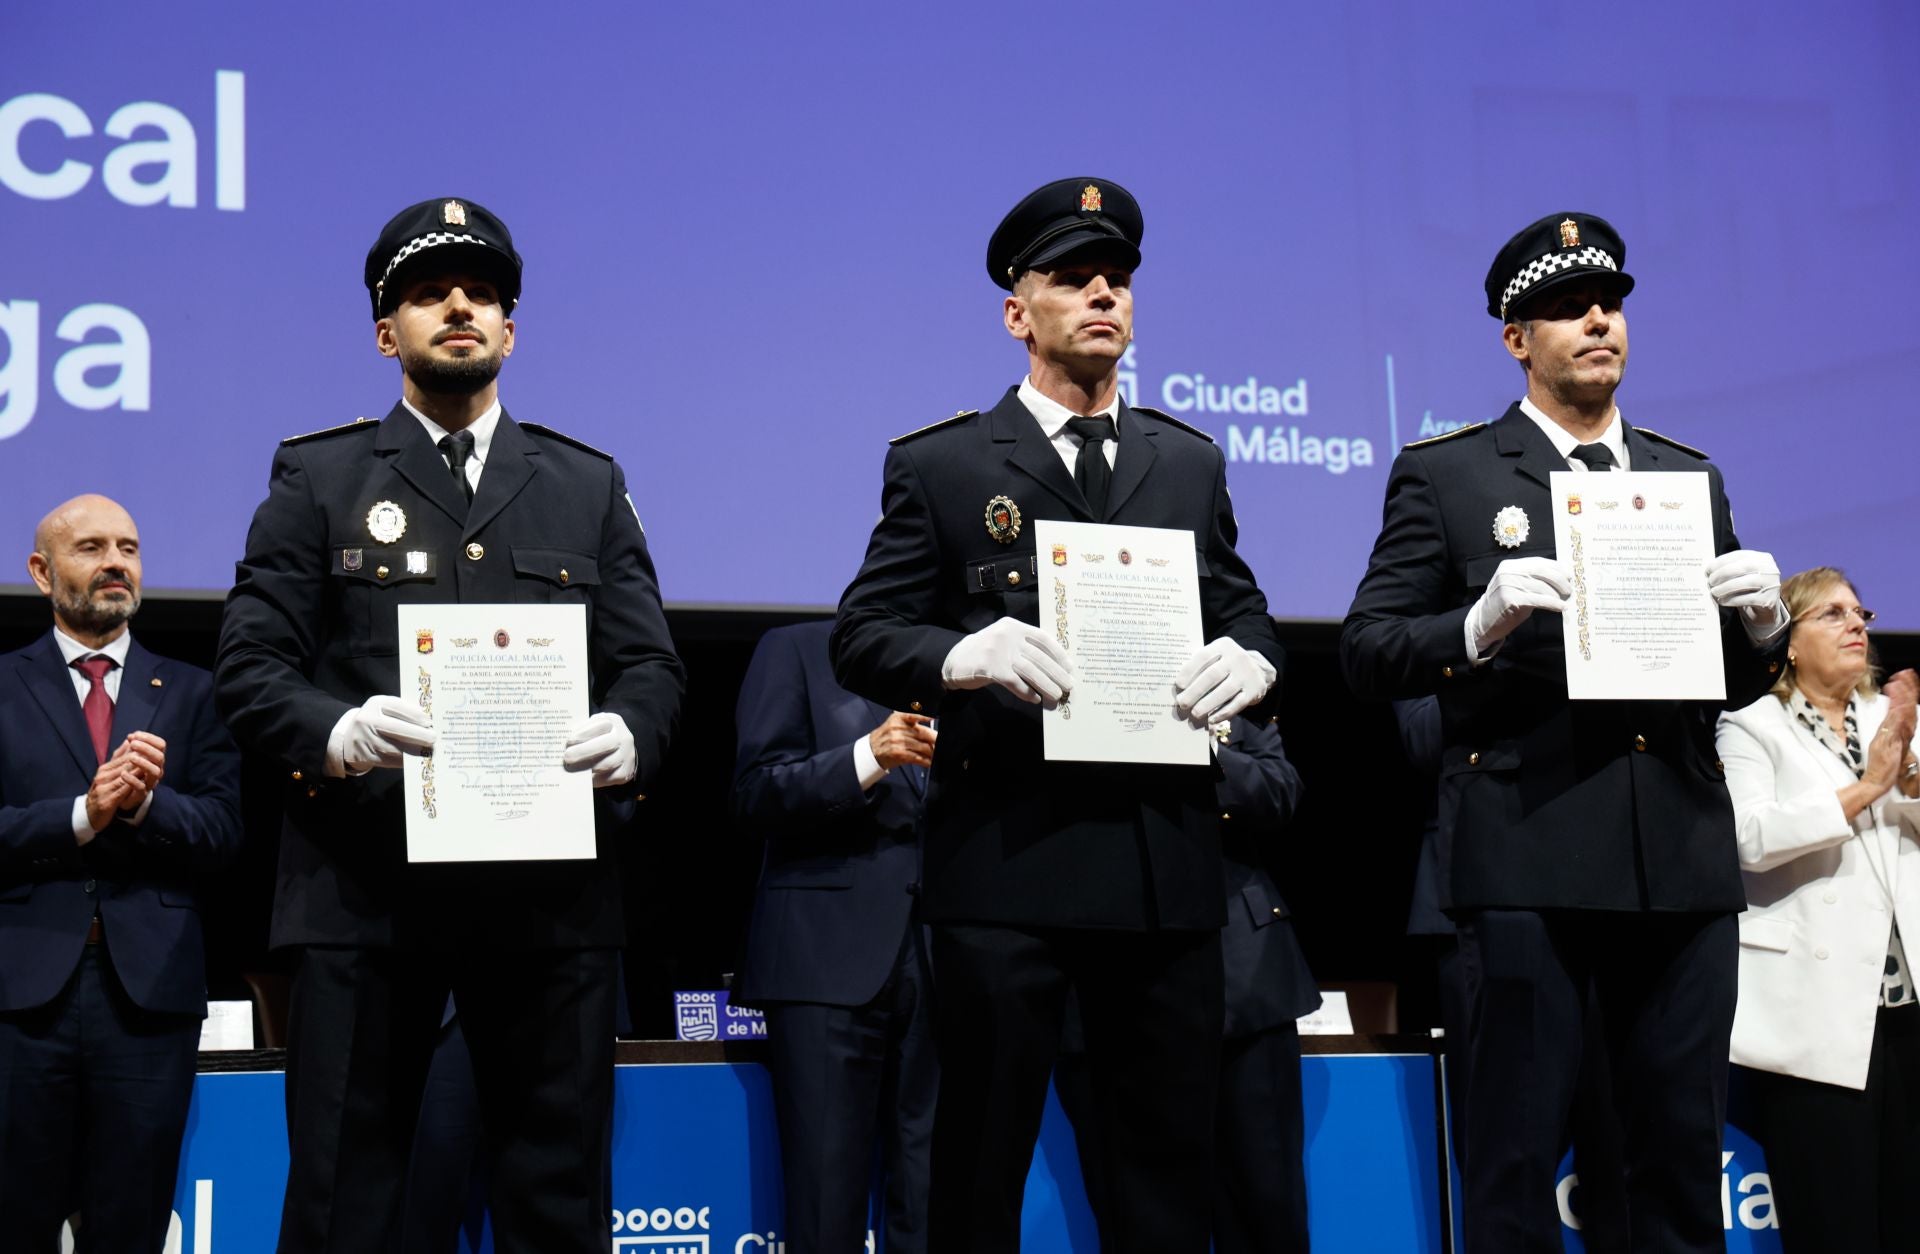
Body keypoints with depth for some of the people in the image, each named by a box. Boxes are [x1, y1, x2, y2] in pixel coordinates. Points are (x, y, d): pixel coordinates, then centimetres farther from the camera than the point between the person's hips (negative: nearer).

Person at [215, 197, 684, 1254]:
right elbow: (249, 666, 3)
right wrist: (335, 732, -18)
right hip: (362, 890, -1)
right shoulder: (318, 478, 11)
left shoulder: (589, 485, 17)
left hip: (550, 891, 2)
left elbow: (651, 664, 11)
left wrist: (630, 735, -12)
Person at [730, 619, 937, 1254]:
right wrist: (866, 758, -13)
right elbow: (754, 796, 0)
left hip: (941, 956, 3)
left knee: (934, 1201, -1)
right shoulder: (796, 649, 10)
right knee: (826, 1203, -7)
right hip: (829, 949, -3)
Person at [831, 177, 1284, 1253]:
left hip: (1169, 863, 4)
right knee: (982, 1162, 3)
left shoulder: (1191, 463, 16)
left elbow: (1244, 612, 18)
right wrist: (963, 655, -21)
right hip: (1008, 862, -3)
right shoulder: (940, 465, 5)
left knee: (1175, 1154, 8)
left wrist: (1249, 661, -7)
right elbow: (863, 637, 0)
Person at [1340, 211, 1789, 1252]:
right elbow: (1366, 652, -1)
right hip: (1529, 860, -4)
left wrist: (1761, 621, -2)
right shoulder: (1444, 474, 5)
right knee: (1516, 1156, -1)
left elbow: (1735, 684, 20)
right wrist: (1481, 625, -18)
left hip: (1682, 859, 4)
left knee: (1684, 1157, 7)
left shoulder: (1691, 478, 18)